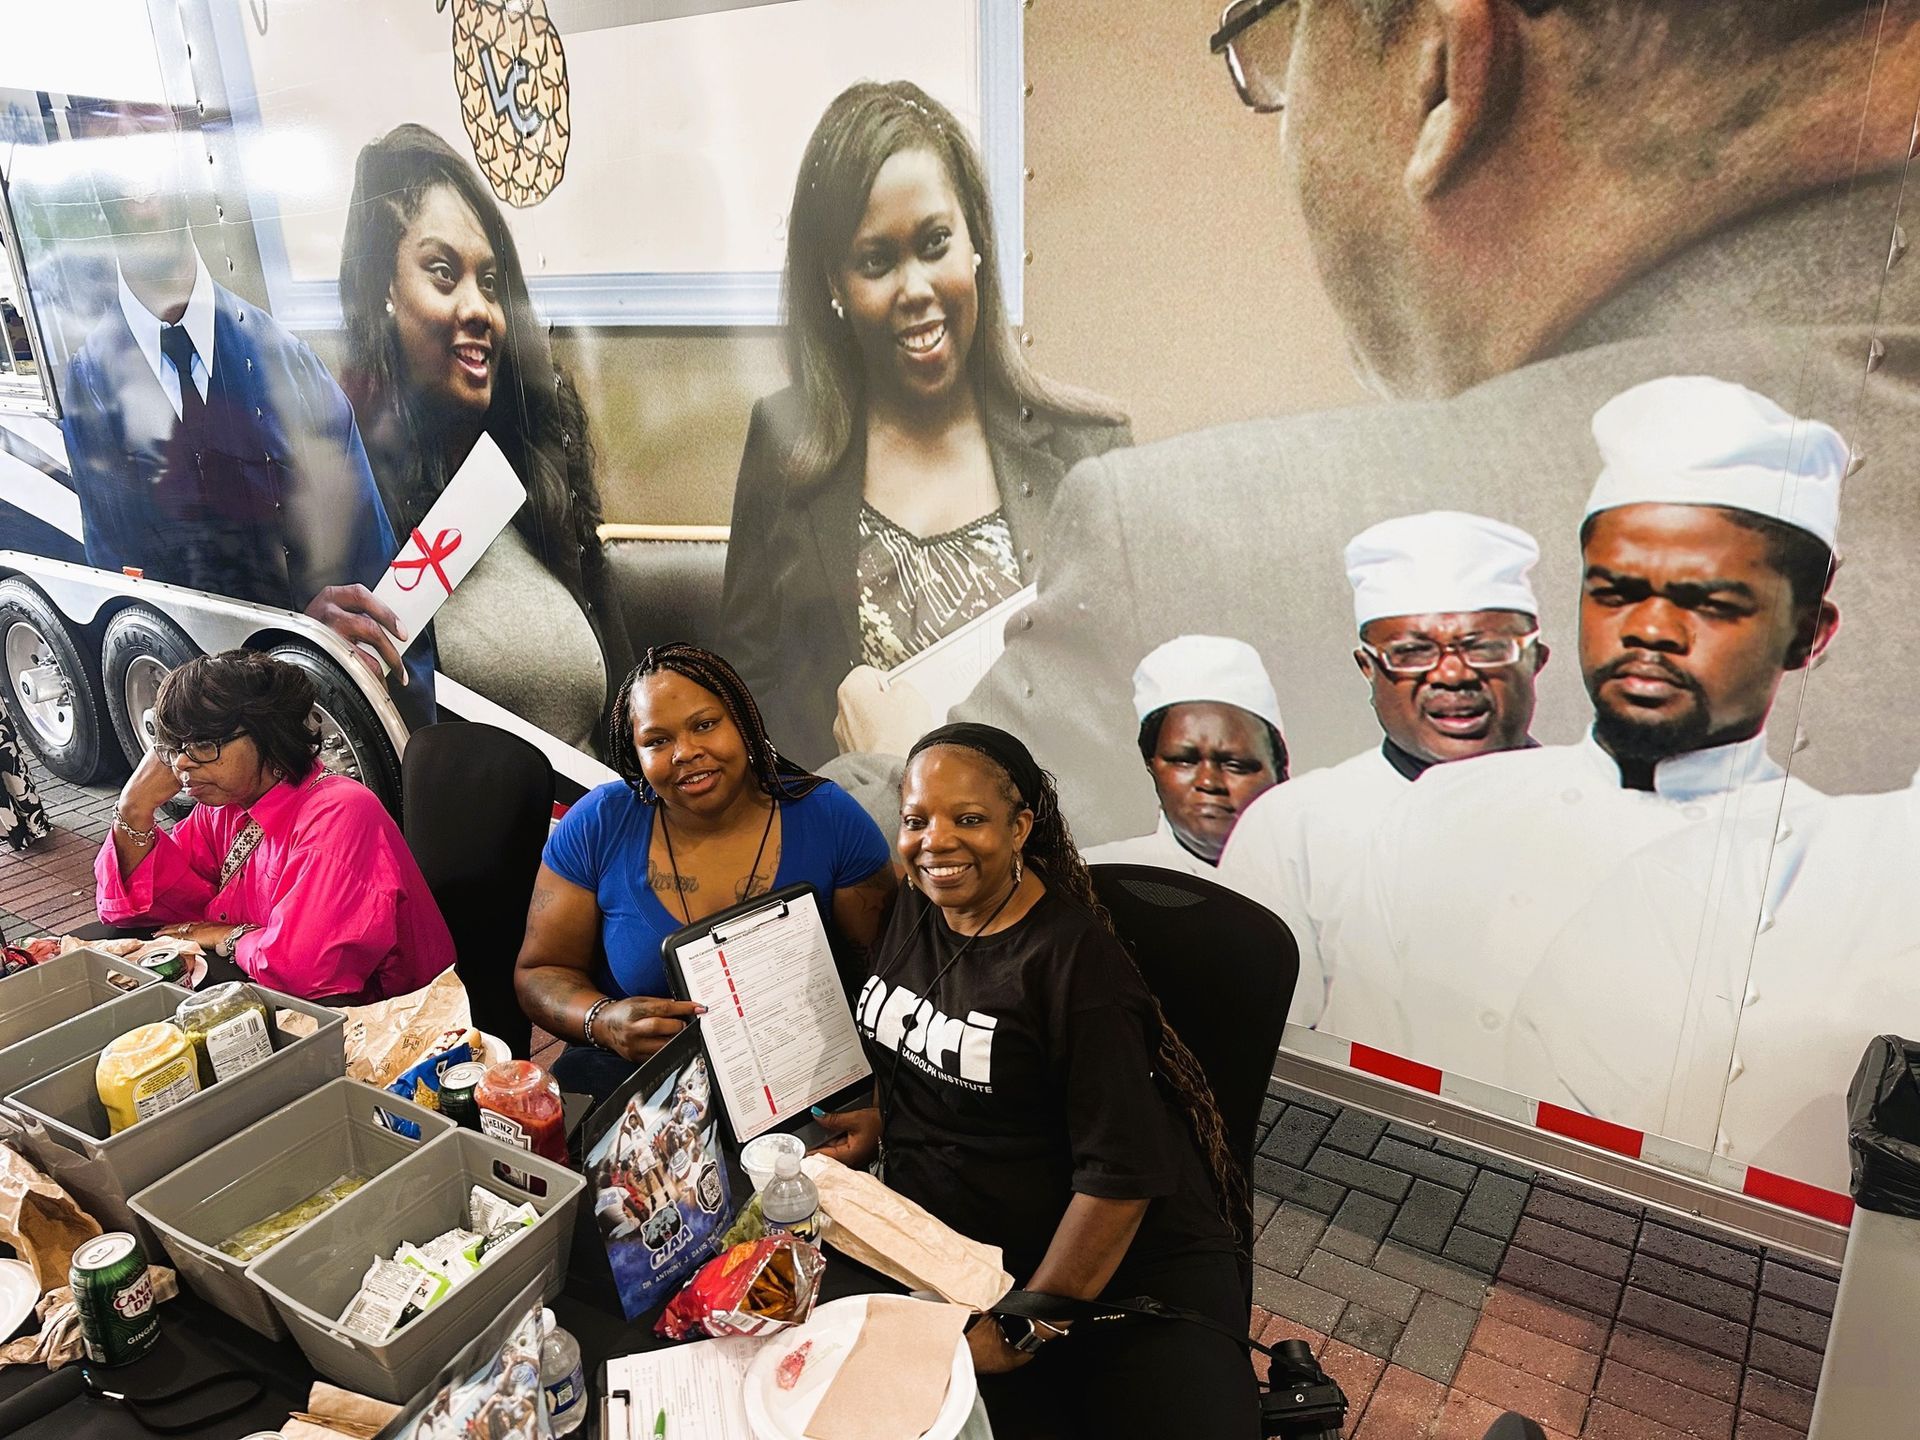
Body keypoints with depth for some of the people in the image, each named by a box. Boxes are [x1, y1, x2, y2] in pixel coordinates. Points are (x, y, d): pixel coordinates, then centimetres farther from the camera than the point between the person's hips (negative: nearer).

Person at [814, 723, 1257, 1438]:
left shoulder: (1077, 961, -18)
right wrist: (878, 1117, 4)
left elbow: (1121, 1175, -19)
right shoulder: (916, 908, 4)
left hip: (1123, 1266, -5)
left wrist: (1023, 1330, -15)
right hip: (955, 1261, 6)